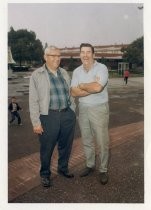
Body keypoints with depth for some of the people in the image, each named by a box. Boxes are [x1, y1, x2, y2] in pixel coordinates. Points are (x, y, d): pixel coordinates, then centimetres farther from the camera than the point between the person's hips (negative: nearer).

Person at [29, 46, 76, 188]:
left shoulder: (64, 73, 11)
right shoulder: (36, 75, -3)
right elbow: (33, 100, -6)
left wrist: (72, 112, 11)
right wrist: (36, 122, -10)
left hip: (67, 115, 5)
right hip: (49, 116, -4)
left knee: (66, 145, 16)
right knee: (47, 148, 7)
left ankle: (63, 168, 39)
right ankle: (45, 174, 30)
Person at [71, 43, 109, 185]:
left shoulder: (101, 68, -12)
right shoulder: (77, 71, 3)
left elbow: (97, 87, -29)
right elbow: (74, 92, -9)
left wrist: (82, 85, -12)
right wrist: (91, 87, -19)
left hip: (99, 109, -4)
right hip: (83, 109, 5)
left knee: (102, 142, 6)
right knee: (86, 141, 17)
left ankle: (103, 170, 25)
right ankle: (90, 165, 37)